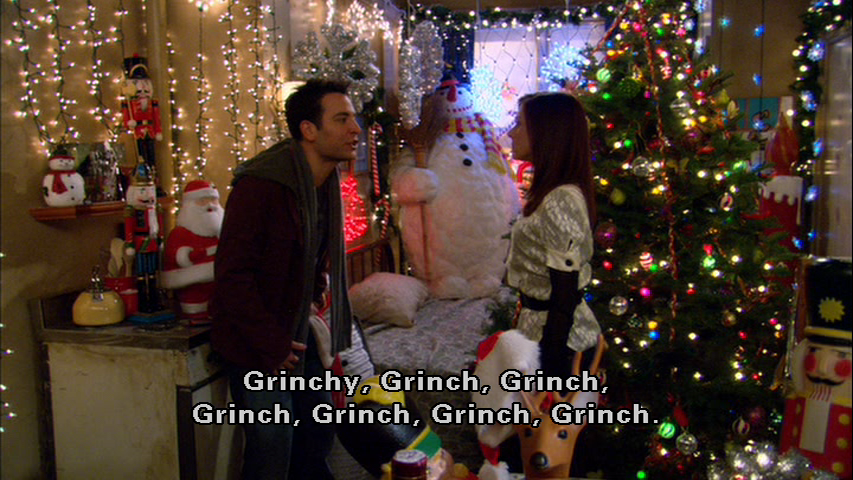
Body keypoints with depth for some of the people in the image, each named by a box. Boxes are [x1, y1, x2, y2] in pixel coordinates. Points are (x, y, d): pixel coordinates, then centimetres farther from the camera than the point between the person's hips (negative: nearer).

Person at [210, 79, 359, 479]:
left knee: (318, 432, 17)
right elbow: (232, 274, -24)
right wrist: (272, 346, -22)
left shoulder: (326, 183, 3)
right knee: (273, 448, -3)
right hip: (258, 346, -8)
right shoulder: (260, 185, -24)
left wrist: (316, 294, 6)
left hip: (300, 335, 8)